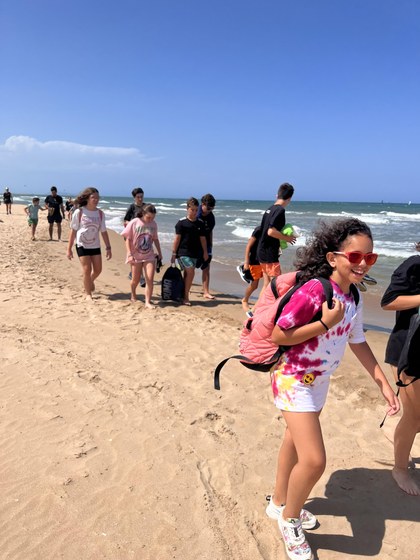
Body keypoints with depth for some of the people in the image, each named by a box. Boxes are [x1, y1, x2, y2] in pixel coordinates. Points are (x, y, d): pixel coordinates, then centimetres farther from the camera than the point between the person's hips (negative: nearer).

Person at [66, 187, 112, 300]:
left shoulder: (100, 213, 0)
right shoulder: (79, 212, -9)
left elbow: (104, 232, 5)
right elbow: (73, 231, -5)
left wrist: (108, 248, 2)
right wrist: (69, 249, -5)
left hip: (95, 246, 4)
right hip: (82, 245, -4)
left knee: (98, 270, 9)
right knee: (87, 270, -7)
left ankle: (90, 281, 43)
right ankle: (88, 293, 11)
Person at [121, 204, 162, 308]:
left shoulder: (154, 224, 1)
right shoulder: (134, 223, -10)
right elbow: (128, 239, -8)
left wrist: (159, 253, 16)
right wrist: (129, 254, -15)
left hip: (149, 256, 2)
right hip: (136, 256, -2)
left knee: (150, 279, -9)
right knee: (136, 280, 10)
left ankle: (148, 302, -4)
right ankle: (133, 295, 39)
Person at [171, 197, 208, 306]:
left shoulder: (200, 223, 8)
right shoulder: (181, 222, -5)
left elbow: (202, 238, 13)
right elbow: (177, 238, -5)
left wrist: (205, 252, 10)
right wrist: (174, 253, -6)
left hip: (194, 253, 5)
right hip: (183, 252, -5)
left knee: (187, 274, 9)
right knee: (190, 272, -14)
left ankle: (183, 296, 18)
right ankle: (185, 296, -3)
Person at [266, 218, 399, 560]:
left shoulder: (353, 300, -1)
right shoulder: (313, 290, -26)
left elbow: (358, 342, 10)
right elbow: (278, 336, -23)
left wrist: (383, 383, 9)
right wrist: (325, 323, -28)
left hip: (320, 381, 8)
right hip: (293, 378, -8)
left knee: (295, 443, 23)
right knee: (314, 460, -11)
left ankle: (279, 503, 46)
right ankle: (289, 519, 18)